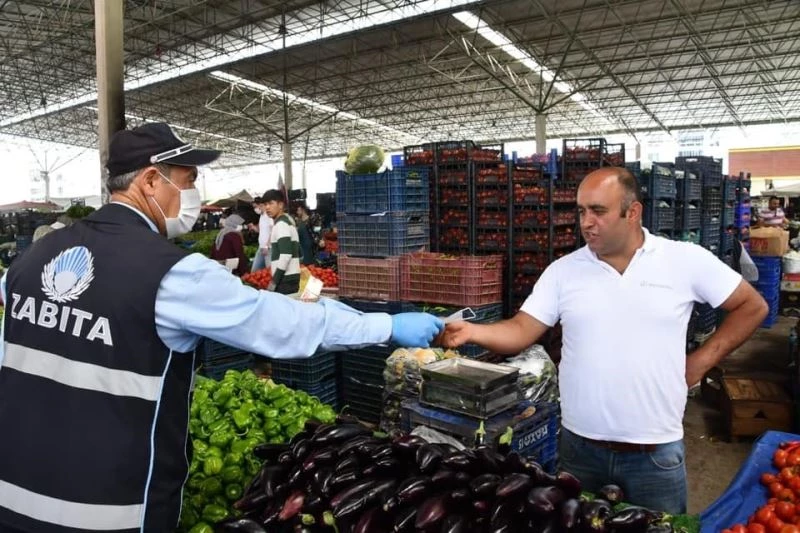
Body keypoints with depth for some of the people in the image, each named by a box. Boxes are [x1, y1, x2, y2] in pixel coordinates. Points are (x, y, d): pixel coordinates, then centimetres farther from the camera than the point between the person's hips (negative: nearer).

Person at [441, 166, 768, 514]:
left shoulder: (687, 260, -5)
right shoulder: (563, 270, -2)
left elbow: (752, 306, 6)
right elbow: (521, 331, -6)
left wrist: (703, 359, -1)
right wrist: (472, 331, -25)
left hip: (656, 452, -1)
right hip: (579, 446, 2)